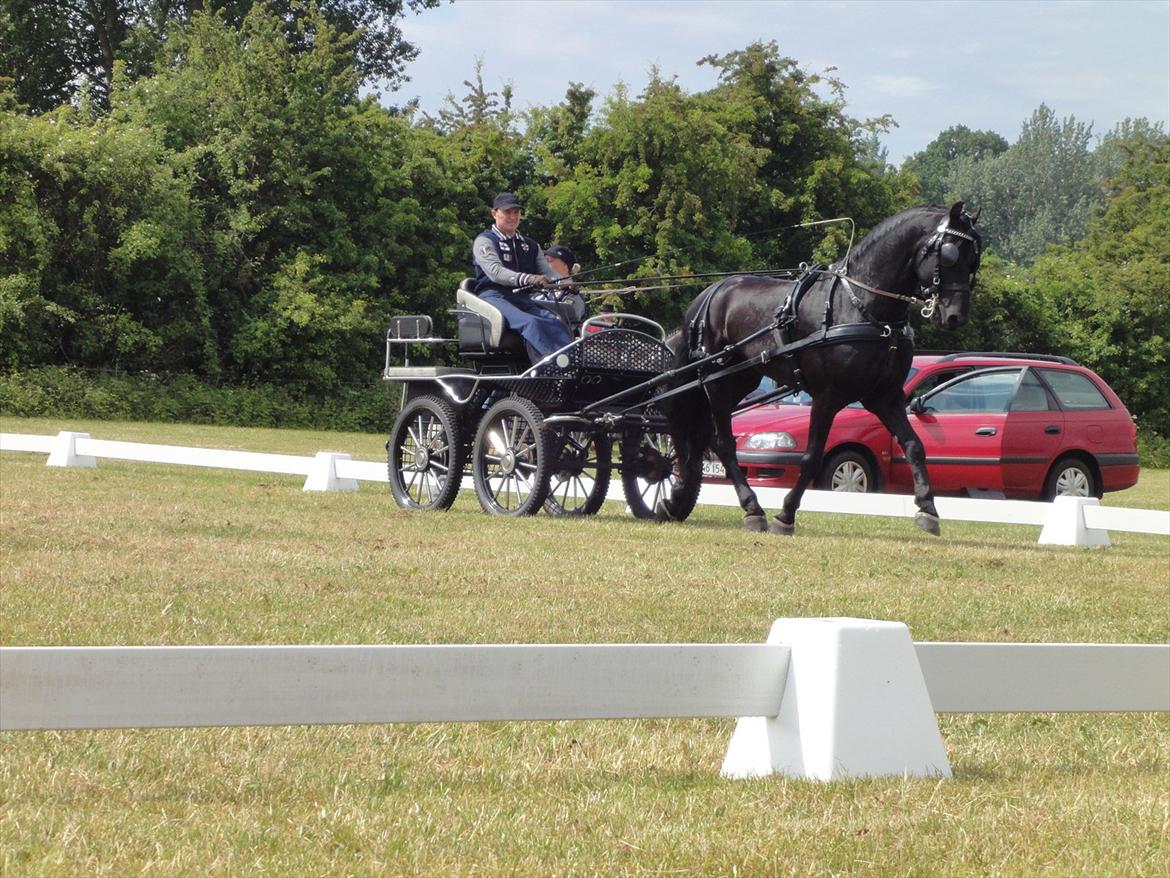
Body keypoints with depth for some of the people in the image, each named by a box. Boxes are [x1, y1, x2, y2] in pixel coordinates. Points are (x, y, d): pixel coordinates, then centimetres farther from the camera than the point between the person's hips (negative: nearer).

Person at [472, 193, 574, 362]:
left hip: (521, 298, 5)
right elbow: (495, 272, -12)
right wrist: (527, 278, -28)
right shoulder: (485, 241, 6)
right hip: (493, 296, -5)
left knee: (555, 322, -26)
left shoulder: (530, 246, 27)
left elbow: (547, 272, 15)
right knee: (530, 323, -36)